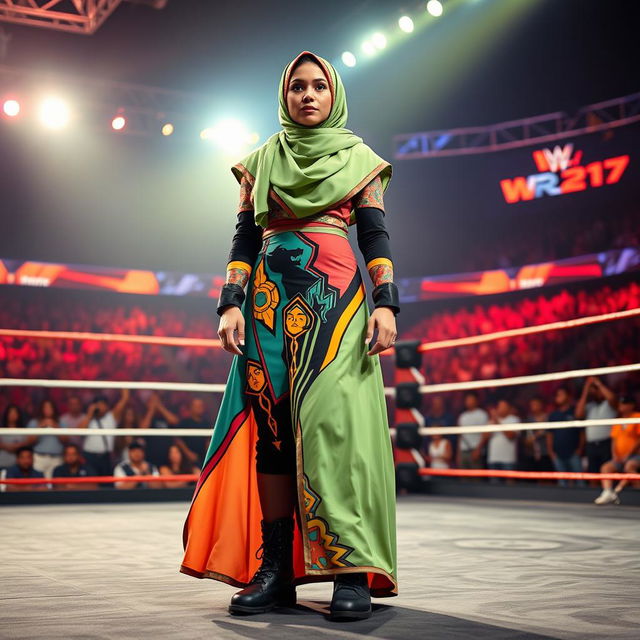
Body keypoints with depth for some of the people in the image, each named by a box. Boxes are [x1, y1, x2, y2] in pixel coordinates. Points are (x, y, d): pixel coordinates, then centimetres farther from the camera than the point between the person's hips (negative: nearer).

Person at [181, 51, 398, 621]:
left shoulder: (357, 157, 14)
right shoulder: (262, 161, 20)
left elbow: (376, 237, 6)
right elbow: (244, 238, 14)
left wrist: (385, 305, -7)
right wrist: (231, 305, 0)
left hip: (335, 295, -2)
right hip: (270, 297, 3)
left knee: (333, 417, -16)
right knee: (271, 424, -5)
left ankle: (353, 570, -15)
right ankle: (273, 569, -2)